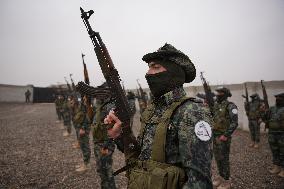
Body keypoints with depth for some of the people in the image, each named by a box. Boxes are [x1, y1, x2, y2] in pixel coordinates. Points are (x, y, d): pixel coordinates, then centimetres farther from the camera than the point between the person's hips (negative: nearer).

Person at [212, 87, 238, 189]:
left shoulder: (230, 106, -14)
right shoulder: (216, 105, 9)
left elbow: (234, 123, -19)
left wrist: (226, 135, -21)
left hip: (224, 136, -7)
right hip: (215, 135, 7)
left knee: (224, 158, 2)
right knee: (217, 157, 15)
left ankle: (226, 180, 16)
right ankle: (221, 176, 31)